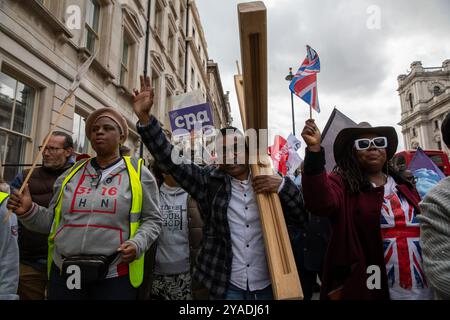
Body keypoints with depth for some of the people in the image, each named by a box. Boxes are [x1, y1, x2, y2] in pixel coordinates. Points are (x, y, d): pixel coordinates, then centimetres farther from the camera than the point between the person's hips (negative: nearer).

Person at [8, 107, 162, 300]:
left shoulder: (138, 173, -1)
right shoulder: (70, 175, 9)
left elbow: (152, 219, 1)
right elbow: (53, 220, 16)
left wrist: (137, 243, -16)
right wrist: (29, 211, -2)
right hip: (64, 273, 3)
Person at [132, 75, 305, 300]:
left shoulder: (270, 182, 0)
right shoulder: (210, 181, -3)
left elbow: (305, 209, -3)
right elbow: (171, 160, -11)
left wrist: (281, 185, -19)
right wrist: (144, 117, -19)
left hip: (267, 285, 1)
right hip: (225, 284, -1)